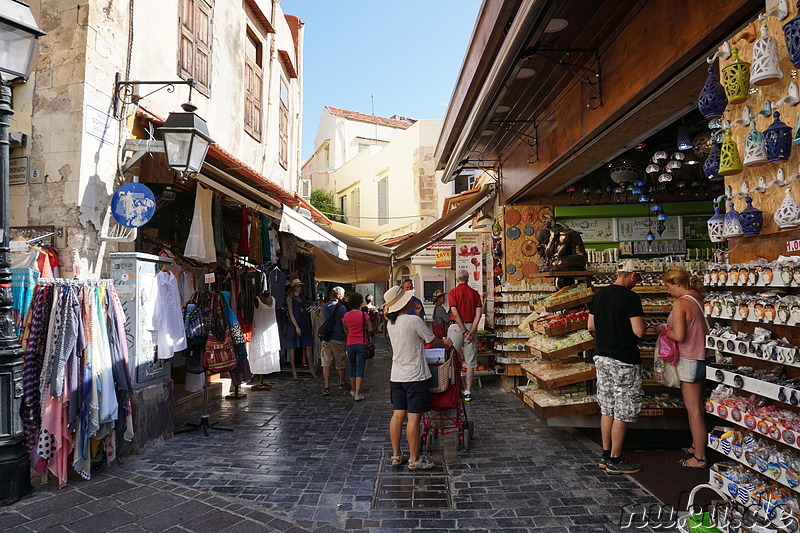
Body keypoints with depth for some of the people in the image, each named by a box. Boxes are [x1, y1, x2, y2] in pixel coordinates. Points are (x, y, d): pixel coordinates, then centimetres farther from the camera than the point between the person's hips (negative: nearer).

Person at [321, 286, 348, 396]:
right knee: (341, 363, 13)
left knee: (326, 363, 4)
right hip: (338, 339, -5)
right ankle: (342, 383, 29)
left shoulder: (325, 306, 8)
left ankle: (327, 387, 1)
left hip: (326, 338, 5)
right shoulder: (341, 307, -10)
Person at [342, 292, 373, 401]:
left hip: (350, 344, 3)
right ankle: (357, 393, -5)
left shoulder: (346, 315, 0)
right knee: (360, 369, 0)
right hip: (362, 344, -3)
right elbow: (370, 329, -6)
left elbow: (345, 330, 9)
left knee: (352, 367, 18)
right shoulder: (363, 314, -10)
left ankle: (353, 390, 31)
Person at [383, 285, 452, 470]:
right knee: (413, 417, 0)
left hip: (396, 376, 8)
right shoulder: (414, 320, -17)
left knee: (397, 415, 12)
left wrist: (440, 342, 24)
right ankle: (414, 459, 9)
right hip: (414, 376, -7)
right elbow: (433, 342, -5)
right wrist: (446, 343, 17)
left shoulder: (390, 323, 6)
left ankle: (396, 455, 20)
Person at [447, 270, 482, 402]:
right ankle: (468, 392, 10)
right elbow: (478, 313, -3)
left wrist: (464, 331, -9)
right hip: (471, 326, 3)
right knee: (470, 361, 7)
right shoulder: (475, 293, 5)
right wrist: (471, 331, -7)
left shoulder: (453, 292, -4)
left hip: (456, 327, -3)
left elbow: (455, 313, -12)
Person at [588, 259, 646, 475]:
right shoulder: (631, 298, -15)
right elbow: (639, 331, -17)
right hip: (624, 361, -7)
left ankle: (606, 455, 23)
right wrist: (643, 324, 3)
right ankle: (615, 461, 11)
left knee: (607, 409, 15)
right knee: (623, 412, 3)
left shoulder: (599, 295, 7)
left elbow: (591, 326, 13)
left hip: (602, 357, 7)